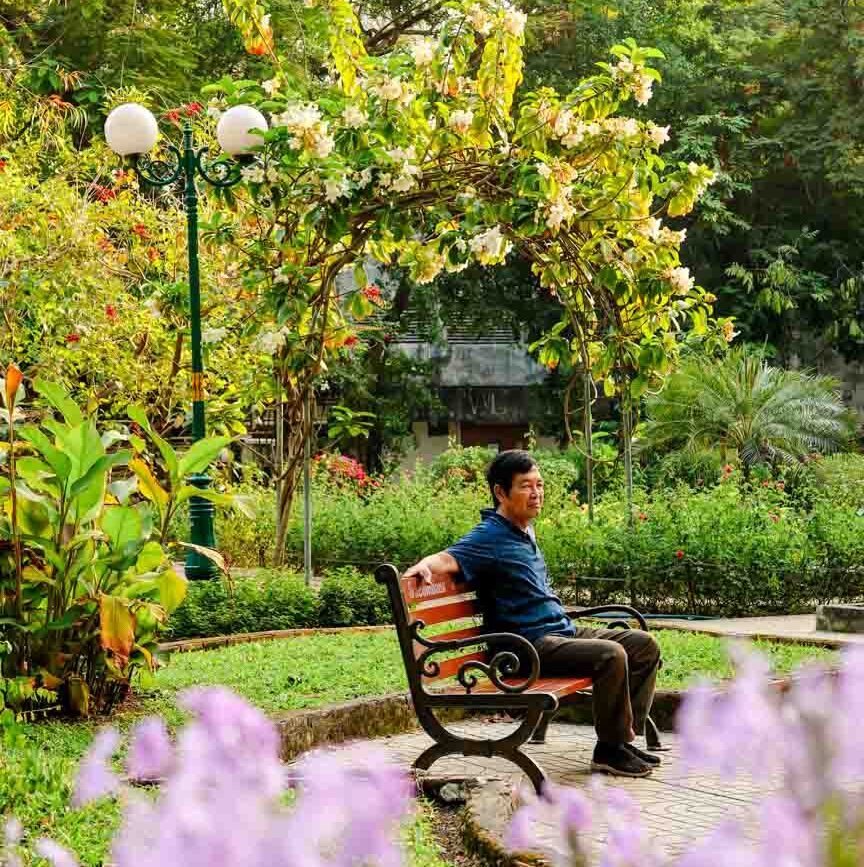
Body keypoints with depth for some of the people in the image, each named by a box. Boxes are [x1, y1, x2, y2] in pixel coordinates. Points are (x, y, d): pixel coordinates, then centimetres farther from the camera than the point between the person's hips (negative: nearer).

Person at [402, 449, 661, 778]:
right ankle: (609, 750, -16)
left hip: (564, 631, 10)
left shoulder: (526, 533, 16)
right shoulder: (490, 537, -11)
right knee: (610, 655, -29)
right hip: (532, 646, -10)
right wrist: (424, 565, -47)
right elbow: (448, 558, -27)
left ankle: (623, 737, 8)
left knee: (643, 645, 7)